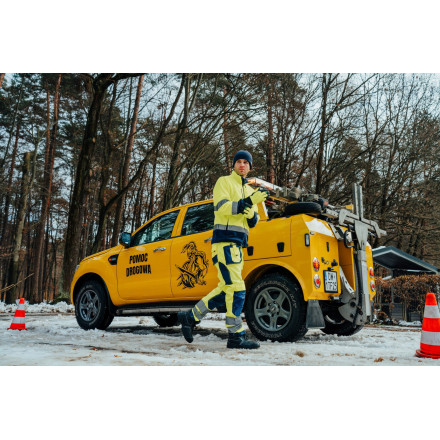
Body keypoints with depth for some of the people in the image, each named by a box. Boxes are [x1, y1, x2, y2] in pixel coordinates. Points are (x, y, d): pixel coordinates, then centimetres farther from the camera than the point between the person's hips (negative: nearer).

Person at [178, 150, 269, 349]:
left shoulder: (248, 190, 24)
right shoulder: (224, 182, 3)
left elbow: (252, 223, 19)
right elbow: (221, 207, -15)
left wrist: (251, 213, -4)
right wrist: (249, 201, -22)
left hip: (238, 244, 8)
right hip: (225, 240, -8)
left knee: (226, 290, 10)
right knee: (236, 289, -12)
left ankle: (190, 317, 21)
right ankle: (236, 337, -4)